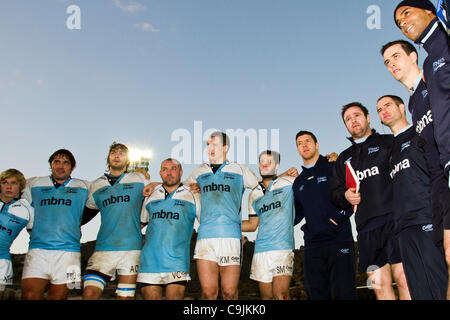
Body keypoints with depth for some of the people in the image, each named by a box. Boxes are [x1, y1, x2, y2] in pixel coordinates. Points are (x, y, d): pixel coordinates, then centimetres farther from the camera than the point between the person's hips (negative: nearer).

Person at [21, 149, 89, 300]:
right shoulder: (34, 185, 16)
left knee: (58, 296, -2)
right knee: (29, 296, -14)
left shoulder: (83, 188, 12)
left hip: (67, 250, -1)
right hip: (37, 249, 1)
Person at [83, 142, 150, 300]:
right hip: (103, 248, 1)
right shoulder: (96, 186, 14)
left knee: (125, 296, 1)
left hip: (131, 247, -1)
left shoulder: (139, 179, 9)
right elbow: (87, 208, 27)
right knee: (89, 293, -14)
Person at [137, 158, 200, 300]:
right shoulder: (150, 197, 16)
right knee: (150, 296, 2)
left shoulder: (193, 197, 8)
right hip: (150, 260, 2)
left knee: (175, 296, -7)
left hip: (177, 263, -2)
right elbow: (140, 223, 28)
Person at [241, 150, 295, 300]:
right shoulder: (254, 194, 17)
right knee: (266, 295, 4)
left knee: (280, 294, -18)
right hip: (261, 249, 4)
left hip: (283, 247, -4)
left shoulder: (289, 183, 5)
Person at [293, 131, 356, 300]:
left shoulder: (334, 167, 4)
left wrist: (337, 218, -13)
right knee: (316, 294, 6)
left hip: (340, 240, -5)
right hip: (313, 245, 5)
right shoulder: (298, 182, 20)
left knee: (344, 292, -7)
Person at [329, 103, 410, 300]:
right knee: (379, 284, 1)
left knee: (403, 277, -12)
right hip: (367, 227, 4)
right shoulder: (343, 158, 25)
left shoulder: (390, 142, 12)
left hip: (395, 219, -3)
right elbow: (334, 192, 24)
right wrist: (346, 196, 2)